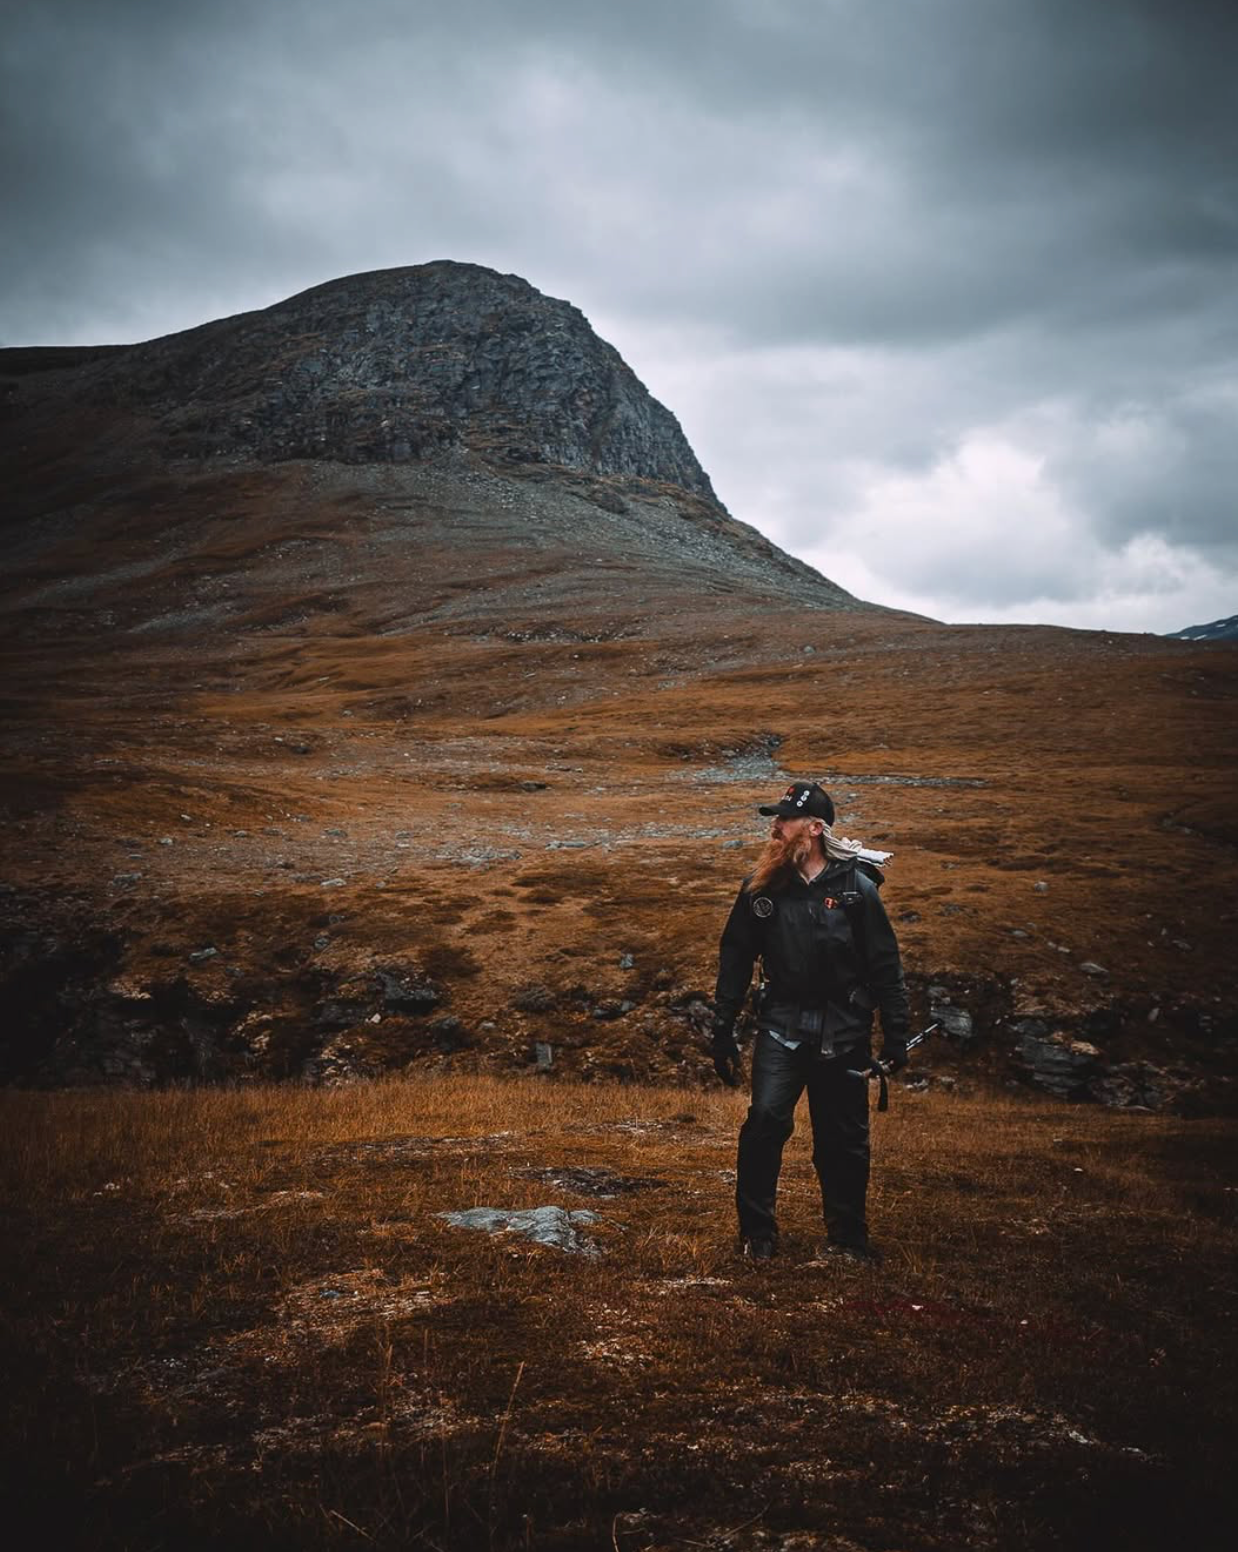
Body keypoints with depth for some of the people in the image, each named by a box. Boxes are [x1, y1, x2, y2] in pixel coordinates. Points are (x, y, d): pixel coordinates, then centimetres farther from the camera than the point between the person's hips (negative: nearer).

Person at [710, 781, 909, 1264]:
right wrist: (722, 1030, 7)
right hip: (783, 1021, 1)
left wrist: (896, 1038, -2)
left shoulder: (857, 887, -5)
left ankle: (846, 1236, 24)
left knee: (844, 1137, 7)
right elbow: (735, 957, 8)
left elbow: (885, 967, -1)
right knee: (766, 1118, -14)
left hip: (844, 1029, -1)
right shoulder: (761, 886, 1)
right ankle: (757, 1231, 2)